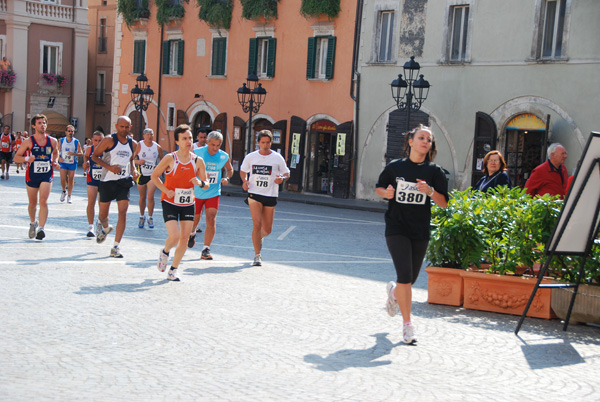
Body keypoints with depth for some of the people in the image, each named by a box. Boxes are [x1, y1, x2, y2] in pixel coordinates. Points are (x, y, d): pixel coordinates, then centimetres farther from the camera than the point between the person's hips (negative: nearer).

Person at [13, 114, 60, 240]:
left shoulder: (52, 141, 1)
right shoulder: (28, 141, -5)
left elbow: (55, 152, 23)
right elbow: (16, 157, -2)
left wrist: (55, 162, 3)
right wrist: (26, 159, -22)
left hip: (47, 175, 0)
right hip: (32, 175, 0)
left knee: (43, 201, -16)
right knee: (32, 203, 13)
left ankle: (41, 228, -18)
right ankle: (33, 223, 40)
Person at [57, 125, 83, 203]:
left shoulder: (76, 142, -4)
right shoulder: (61, 141, 1)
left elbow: (81, 153, -6)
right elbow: (57, 151, 8)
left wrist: (74, 154, -24)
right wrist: (59, 158, -11)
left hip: (72, 163, 0)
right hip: (63, 163, 0)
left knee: (71, 180, 3)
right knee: (63, 180, -7)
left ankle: (69, 196, 18)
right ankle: (64, 191, 23)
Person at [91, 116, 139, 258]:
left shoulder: (133, 144, 8)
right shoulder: (109, 140, -6)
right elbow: (94, 156, -3)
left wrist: (133, 170, 5)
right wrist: (109, 167, -16)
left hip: (124, 182, 3)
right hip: (108, 181, -3)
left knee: (123, 212, -11)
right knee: (103, 214, 5)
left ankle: (116, 247, -6)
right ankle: (105, 227, 44)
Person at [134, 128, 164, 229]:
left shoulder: (158, 147, -1)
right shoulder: (139, 146, -5)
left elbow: (162, 160, 13)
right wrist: (137, 161, -22)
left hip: (152, 175, 0)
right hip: (142, 174, 0)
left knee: (150, 197, -11)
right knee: (142, 197, 10)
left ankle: (150, 218, 4)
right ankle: (142, 217, 29)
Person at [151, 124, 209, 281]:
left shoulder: (198, 161, -2)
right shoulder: (170, 158, -10)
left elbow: (206, 185, 4)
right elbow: (154, 175, 0)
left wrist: (201, 183, -19)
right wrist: (166, 190, -12)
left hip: (188, 204, 3)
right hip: (170, 203, -3)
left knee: (184, 238, 2)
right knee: (174, 236, -15)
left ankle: (173, 270, 17)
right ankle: (165, 252, 20)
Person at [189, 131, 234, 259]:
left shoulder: (224, 157, -5)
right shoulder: (196, 153, -13)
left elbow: (230, 169, 15)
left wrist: (227, 178, -6)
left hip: (213, 193, 1)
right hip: (196, 192, -1)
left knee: (211, 221, -9)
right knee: (194, 220, 13)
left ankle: (206, 249, -1)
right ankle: (192, 234, 48)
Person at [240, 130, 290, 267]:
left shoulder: (277, 158, 0)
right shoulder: (250, 157, 2)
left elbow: (286, 174, 8)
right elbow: (243, 170, 18)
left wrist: (282, 178, -16)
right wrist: (245, 181, -3)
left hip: (270, 196, 1)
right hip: (254, 195, -1)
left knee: (267, 229, 7)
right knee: (257, 224, -16)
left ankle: (258, 237, 45)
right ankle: (257, 255, -5)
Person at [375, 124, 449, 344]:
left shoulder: (434, 171, 1)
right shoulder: (395, 167, 1)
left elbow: (444, 203, -1)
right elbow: (379, 188, 15)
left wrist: (429, 190, -20)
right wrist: (387, 192, -8)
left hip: (420, 231, 2)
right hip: (396, 228, -2)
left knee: (411, 278, 11)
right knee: (405, 276, -13)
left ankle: (394, 291, 47)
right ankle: (407, 324, -2)